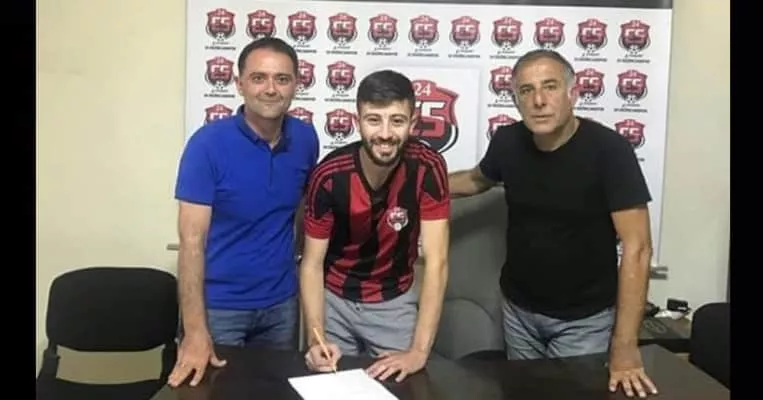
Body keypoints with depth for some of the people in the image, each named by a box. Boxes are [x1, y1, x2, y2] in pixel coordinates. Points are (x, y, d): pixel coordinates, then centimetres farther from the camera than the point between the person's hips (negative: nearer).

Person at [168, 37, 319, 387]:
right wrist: (195, 331, -24)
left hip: (282, 303, 4)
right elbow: (191, 240, -19)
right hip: (219, 306, -4)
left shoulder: (305, 138, -4)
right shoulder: (208, 143, -17)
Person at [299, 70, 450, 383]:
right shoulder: (330, 175, -22)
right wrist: (316, 338, -27)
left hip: (394, 301, 0)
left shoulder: (427, 167, -23)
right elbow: (312, 263, -14)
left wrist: (419, 351, -30)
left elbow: (436, 262, -24)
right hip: (335, 299, 0)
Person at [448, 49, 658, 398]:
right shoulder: (507, 142, -9)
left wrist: (624, 345, -26)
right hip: (518, 309, 4)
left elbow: (636, 248, -23)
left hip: (585, 319, -4)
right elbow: (477, 179, 15)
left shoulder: (608, 149, -22)